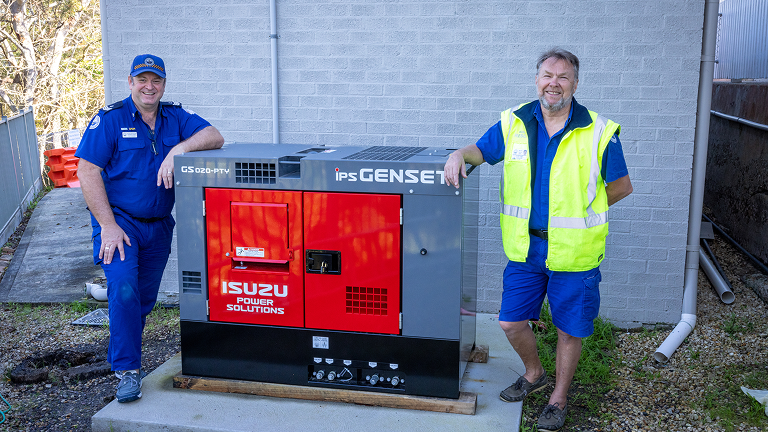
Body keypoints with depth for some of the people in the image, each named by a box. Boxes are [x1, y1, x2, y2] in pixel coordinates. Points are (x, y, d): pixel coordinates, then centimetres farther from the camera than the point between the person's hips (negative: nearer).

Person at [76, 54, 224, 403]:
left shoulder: (175, 118, 4)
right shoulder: (110, 119, -8)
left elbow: (215, 137, -10)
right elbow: (87, 172, -12)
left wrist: (177, 150, -27)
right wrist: (108, 226, -18)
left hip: (159, 225, 4)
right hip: (119, 221, -4)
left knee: (145, 298, 12)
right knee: (124, 290, -20)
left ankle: (122, 356, 32)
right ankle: (127, 370, -8)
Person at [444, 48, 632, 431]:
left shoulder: (599, 132, -7)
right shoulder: (514, 124, 1)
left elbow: (622, 185, 2)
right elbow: (481, 150, 14)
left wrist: (578, 211, -1)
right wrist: (460, 155, -9)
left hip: (574, 251, -2)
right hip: (525, 247, 3)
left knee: (569, 329, 10)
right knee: (511, 322, 8)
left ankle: (558, 399, 32)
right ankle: (533, 375, 38)